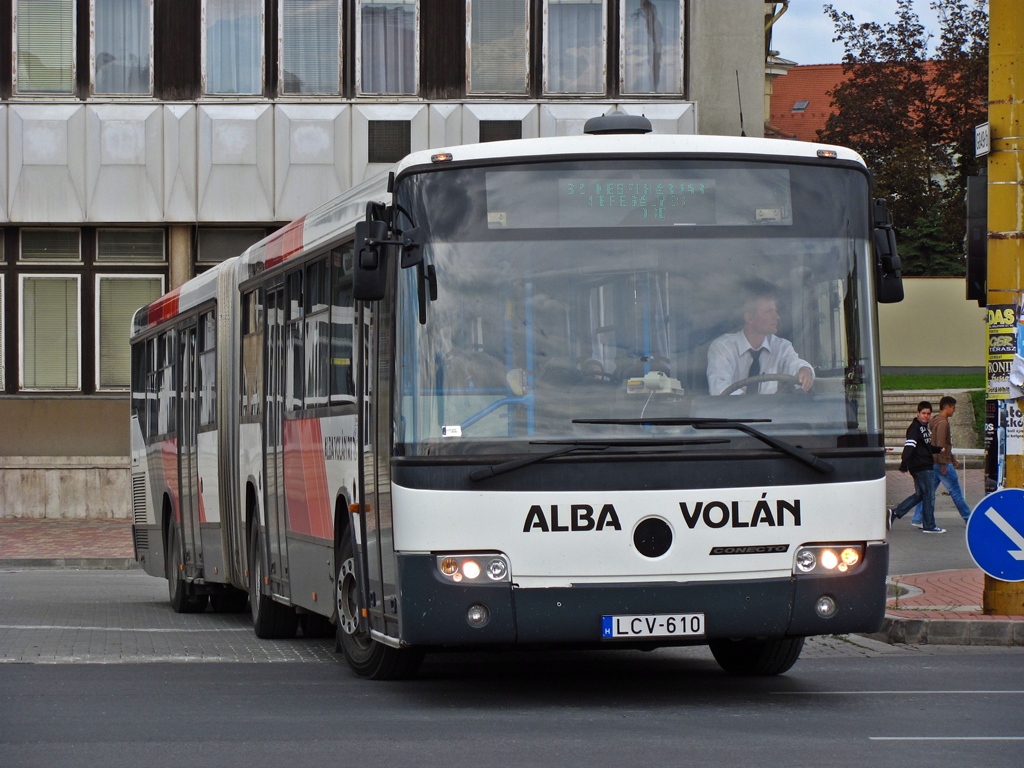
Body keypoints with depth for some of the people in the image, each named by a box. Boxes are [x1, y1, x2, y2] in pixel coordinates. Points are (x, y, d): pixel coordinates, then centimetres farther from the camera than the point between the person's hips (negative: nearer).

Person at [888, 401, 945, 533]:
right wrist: (904, 464, -32)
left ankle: (895, 513, 12)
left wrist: (939, 450, 9)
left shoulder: (924, 427, 17)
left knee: (920, 494, 14)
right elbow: (909, 446, -23)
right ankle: (929, 526, 5)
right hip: (921, 466, -10)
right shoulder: (915, 428, -13)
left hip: (925, 466, 10)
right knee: (929, 495, -3)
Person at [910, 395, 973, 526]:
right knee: (956, 492, 0)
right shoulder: (943, 423, -15)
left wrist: (953, 460, 28)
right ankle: (968, 518, 8)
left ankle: (918, 519, 3)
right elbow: (940, 445, -22)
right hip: (942, 463, -10)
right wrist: (943, 464, -22)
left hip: (933, 464, 10)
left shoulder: (935, 421, 17)